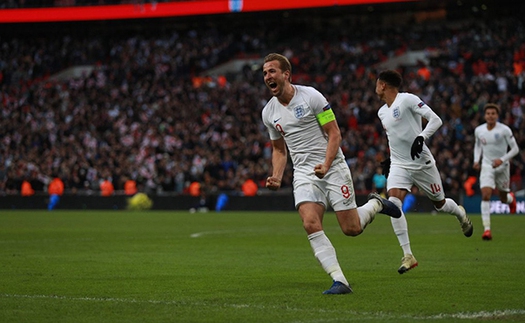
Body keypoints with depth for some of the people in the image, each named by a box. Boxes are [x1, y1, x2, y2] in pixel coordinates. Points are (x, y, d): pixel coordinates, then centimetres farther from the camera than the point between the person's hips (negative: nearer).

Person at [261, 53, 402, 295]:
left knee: (351, 229, -4)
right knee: (310, 224, -20)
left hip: (333, 168, -3)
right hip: (303, 173, 4)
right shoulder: (269, 112, 7)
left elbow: (334, 134, -8)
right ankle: (339, 281, -19)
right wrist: (276, 177, 1)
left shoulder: (311, 96, -9)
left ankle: (375, 204, 30)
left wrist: (325, 166, -21)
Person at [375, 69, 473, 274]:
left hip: (422, 163, -5)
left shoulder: (407, 99, -12)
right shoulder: (382, 112, 12)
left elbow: (435, 120, -17)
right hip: (399, 165, 5)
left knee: (440, 204, 9)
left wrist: (421, 138, -29)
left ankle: (460, 214, 49)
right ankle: (408, 255, -19)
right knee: (393, 202, -20)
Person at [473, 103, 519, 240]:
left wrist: (502, 159, -21)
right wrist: (476, 160, 3)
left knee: (503, 199, 14)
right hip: (486, 166, 1)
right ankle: (487, 229, -20)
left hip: (502, 166, -1)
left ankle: (511, 198, 55)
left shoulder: (504, 130, -14)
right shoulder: (478, 130, -3)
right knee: (485, 195, -19)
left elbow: (515, 149, -8)